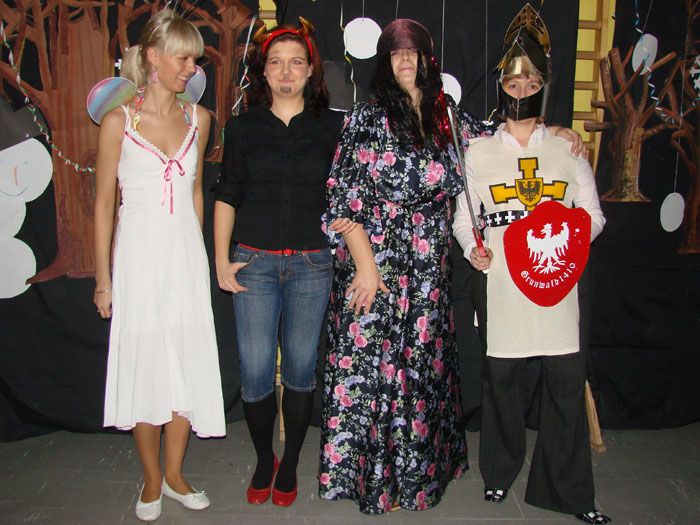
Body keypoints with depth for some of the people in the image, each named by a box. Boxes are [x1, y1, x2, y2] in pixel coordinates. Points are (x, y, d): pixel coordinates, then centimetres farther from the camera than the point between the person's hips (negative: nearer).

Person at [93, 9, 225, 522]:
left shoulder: (198, 118, 5)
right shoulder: (119, 121, -5)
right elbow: (104, 203, -2)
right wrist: (103, 278, -2)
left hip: (186, 253, 3)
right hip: (139, 254, -3)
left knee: (189, 364, 7)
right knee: (145, 367, 6)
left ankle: (175, 474, 26)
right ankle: (152, 481, 24)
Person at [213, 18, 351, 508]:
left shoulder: (332, 126, 5)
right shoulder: (243, 127, 7)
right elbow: (227, 196, 8)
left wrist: (347, 221, -7)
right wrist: (221, 259, 3)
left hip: (312, 265, 0)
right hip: (254, 263, 1)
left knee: (300, 370, 7)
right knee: (255, 372, 1)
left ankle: (290, 465, 28)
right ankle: (264, 460, 27)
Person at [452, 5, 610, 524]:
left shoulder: (568, 150, 9)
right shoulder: (478, 152, 7)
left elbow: (593, 214, 10)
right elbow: (462, 217, 9)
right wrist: (472, 247, -11)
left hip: (557, 281, 1)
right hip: (501, 282, 0)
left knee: (567, 382, 2)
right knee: (502, 379, 8)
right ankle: (500, 472, 30)